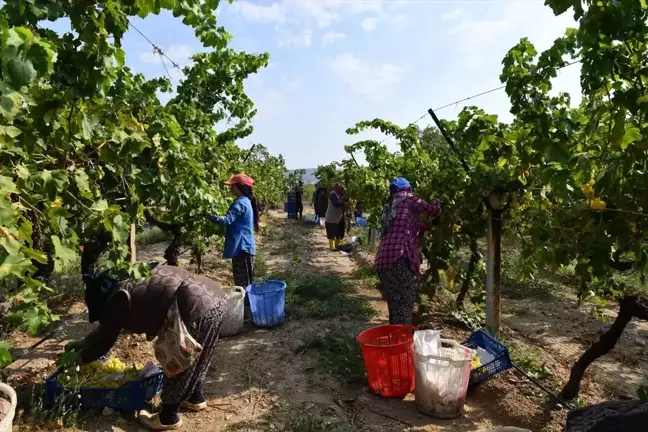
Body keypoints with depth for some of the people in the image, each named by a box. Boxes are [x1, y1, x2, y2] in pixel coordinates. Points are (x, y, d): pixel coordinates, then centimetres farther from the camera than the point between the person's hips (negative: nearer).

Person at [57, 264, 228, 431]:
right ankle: (195, 398, 47)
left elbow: (105, 338, 12)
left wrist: (79, 357, 28)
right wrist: (85, 342, 46)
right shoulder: (131, 284, 27)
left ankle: (168, 418, 29)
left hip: (198, 310, -10)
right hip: (216, 297, 10)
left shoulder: (117, 300, 0)